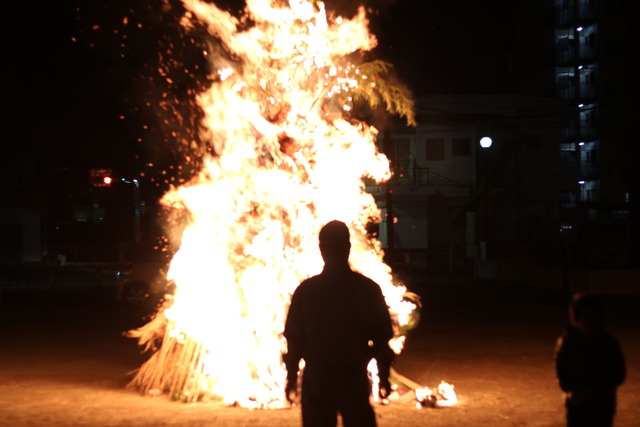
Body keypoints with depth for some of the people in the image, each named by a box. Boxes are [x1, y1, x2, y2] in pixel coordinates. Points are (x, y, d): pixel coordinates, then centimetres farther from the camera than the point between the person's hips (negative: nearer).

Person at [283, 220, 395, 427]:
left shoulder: (306, 290, -5)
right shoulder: (368, 289, -4)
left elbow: (294, 339, -1)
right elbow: (381, 338, -1)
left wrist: (291, 378, 9)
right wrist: (384, 376, 10)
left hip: (316, 379, 0)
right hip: (355, 378, 0)